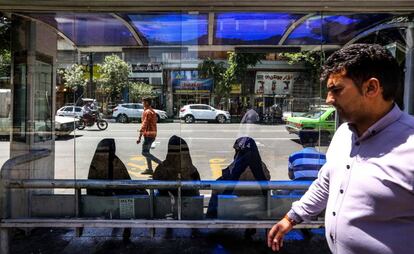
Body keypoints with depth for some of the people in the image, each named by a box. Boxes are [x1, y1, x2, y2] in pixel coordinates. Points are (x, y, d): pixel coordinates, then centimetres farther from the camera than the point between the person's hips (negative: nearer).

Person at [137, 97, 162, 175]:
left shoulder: (147, 112, -15)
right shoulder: (152, 111, 16)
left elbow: (144, 125, -20)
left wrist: (139, 137, -20)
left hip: (148, 134, -10)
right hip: (153, 134, 10)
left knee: (144, 153, -5)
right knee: (147, 151, 16)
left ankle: (160, 163, -11)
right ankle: (149, 169, 19)